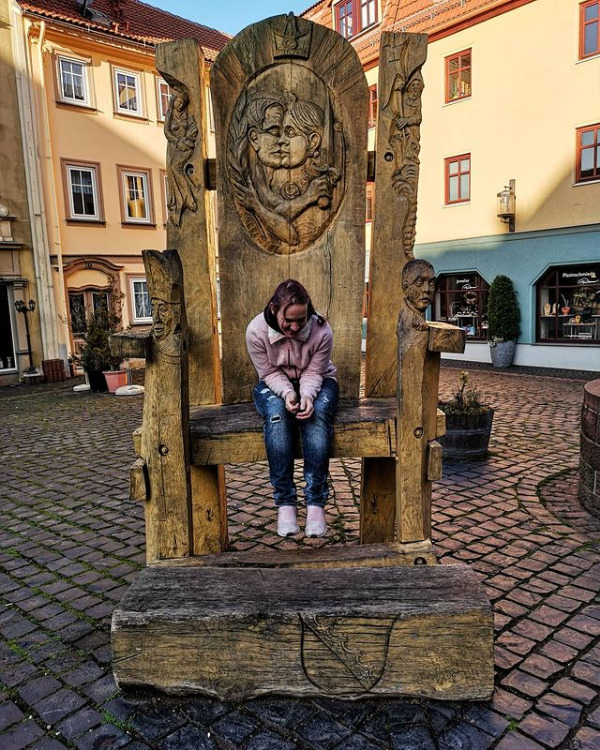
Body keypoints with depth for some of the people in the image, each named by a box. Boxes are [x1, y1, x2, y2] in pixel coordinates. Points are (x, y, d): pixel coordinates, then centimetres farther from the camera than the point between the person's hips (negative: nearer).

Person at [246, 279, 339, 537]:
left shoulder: (321, 331, -23)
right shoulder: (256, 330, -22)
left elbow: (313, 372, -13)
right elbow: (269, 373, -13)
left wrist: (307, 395, -35)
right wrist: (287, 393, -33)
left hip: (315, 383, 0)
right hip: (275, 385, 0)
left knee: (317, 414, -35)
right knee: (277, 415, -35)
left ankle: (315, 501, -29)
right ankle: (284, 502, -27)